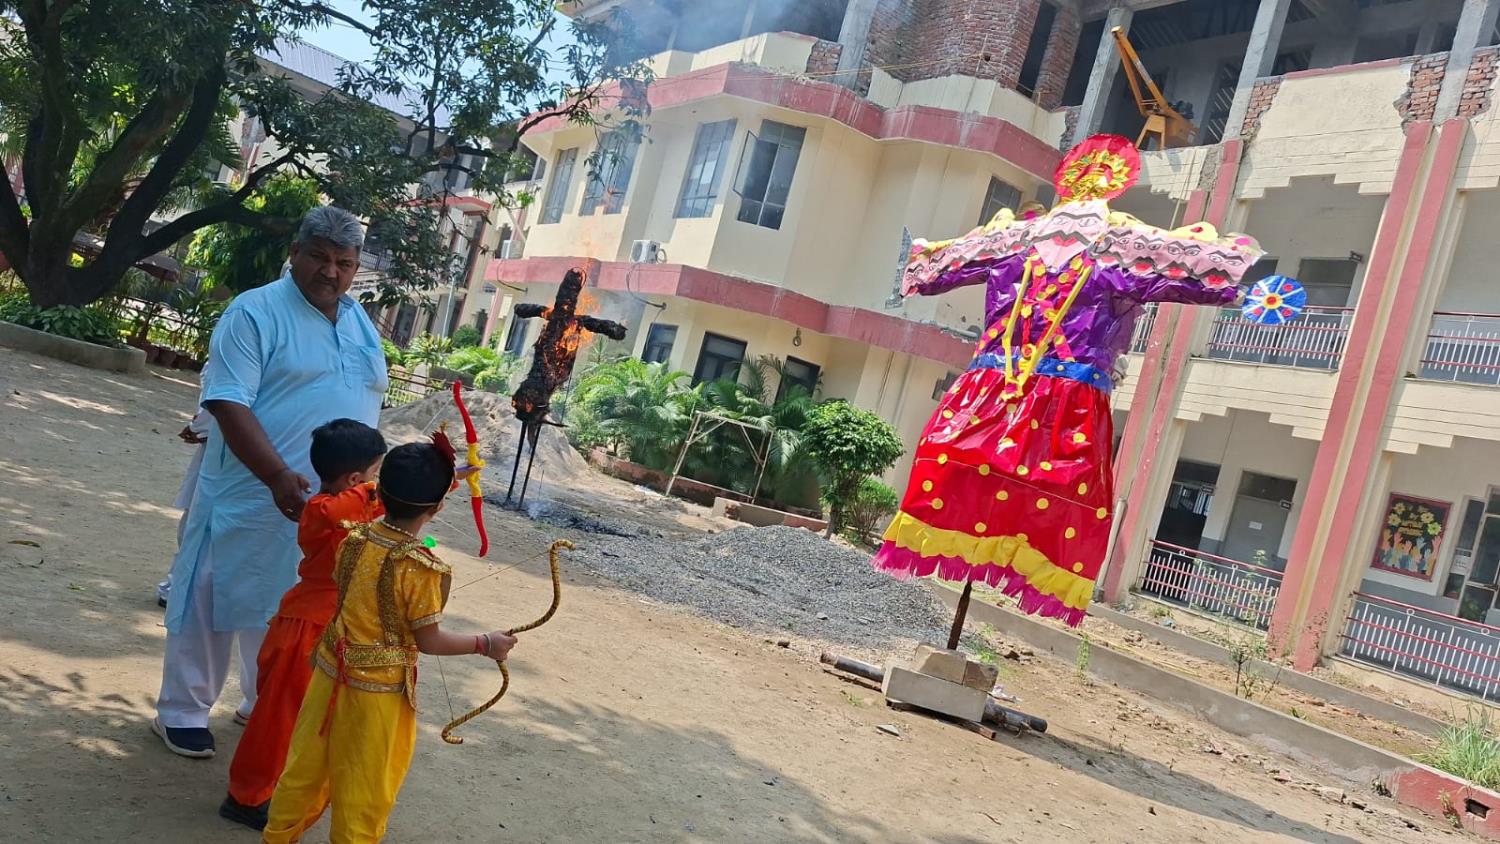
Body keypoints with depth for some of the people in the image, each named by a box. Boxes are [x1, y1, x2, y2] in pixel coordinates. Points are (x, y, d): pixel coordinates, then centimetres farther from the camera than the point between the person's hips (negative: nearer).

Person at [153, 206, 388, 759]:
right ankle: (182, 713, 21)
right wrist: (279, 476, -28)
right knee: (217, 601, 5)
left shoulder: (360, 323, 11)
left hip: (330, 504, 6)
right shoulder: (256, 312, -10)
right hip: (255, 497, -6)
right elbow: (228, 402, -19)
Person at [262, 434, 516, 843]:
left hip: (332, 672, 6)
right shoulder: (423, 568, -24)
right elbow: (429, 641, -16)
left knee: (308, 764, 24)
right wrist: (486, 644, -3)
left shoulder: (355, 539, -7)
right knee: (366, 787, 14)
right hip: (379, 690, -6)